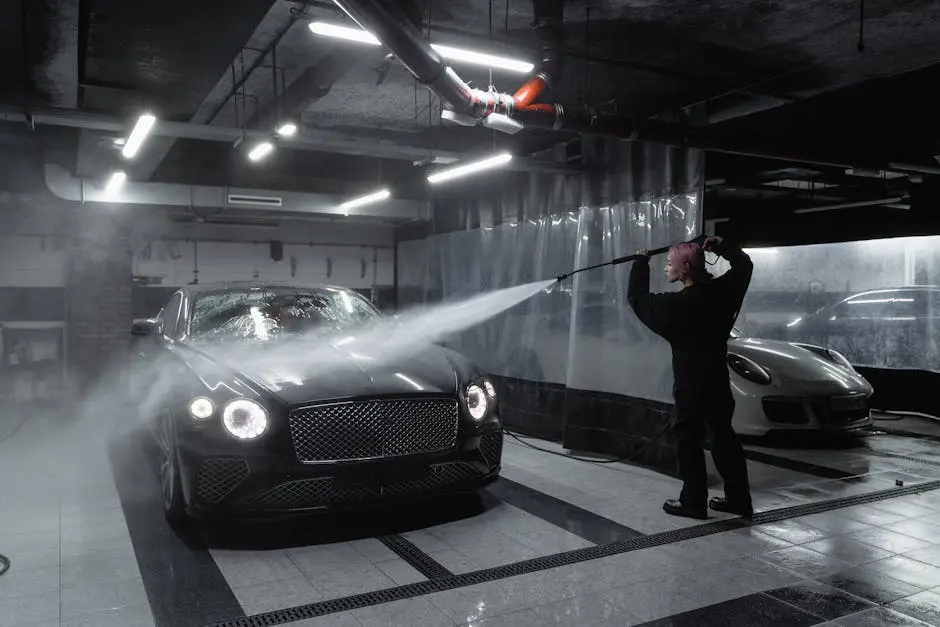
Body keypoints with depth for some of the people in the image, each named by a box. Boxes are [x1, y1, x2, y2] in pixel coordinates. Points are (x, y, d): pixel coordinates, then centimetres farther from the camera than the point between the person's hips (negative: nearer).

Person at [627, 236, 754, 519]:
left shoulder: (676, 304, -18)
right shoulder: (720, 291, -1)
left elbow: (637, 298, -5)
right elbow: (744, 265, 17)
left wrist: (641, 262, 3)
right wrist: (722, 247, 15)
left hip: (691, 382, -7)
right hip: (718, 378, 7)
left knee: (689, 438, 3)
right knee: (723, 435, 14)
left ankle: (693, 501, 9)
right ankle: (739, 498, 22)